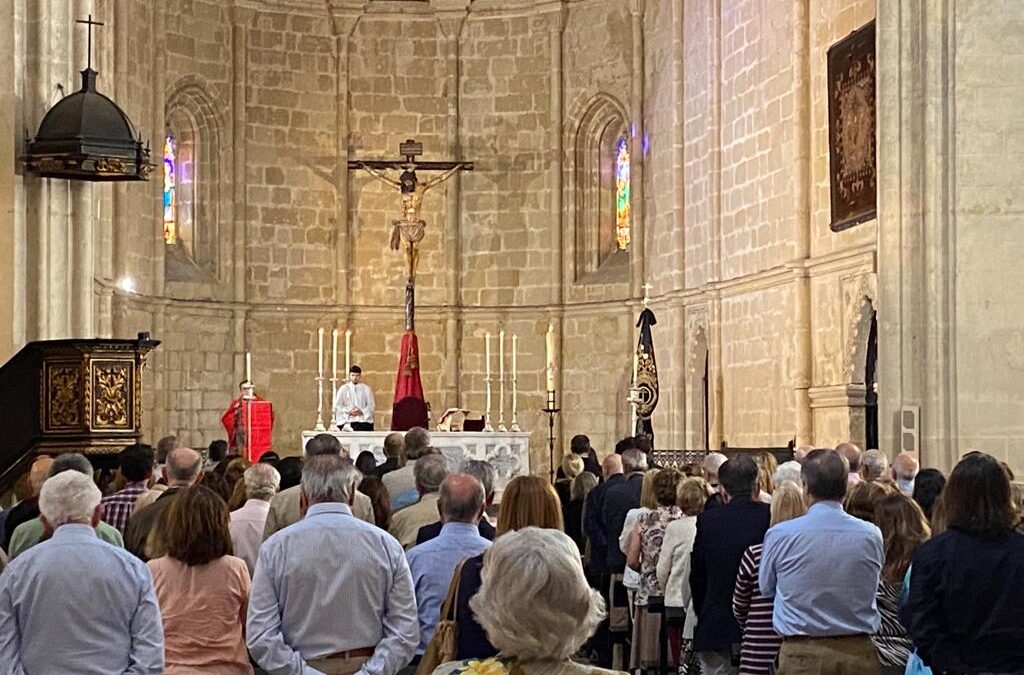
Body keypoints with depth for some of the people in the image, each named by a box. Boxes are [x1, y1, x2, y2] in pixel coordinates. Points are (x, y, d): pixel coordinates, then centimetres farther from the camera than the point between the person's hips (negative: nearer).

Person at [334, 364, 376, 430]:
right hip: (347, 420, 0)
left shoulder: (366, 389, 10)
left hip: (364, 419, 0)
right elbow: (337, 405, 6)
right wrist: (348, 411, -11)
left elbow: (371, 406, 7)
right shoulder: (343, 389, 9)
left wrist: (362, 411, -12)